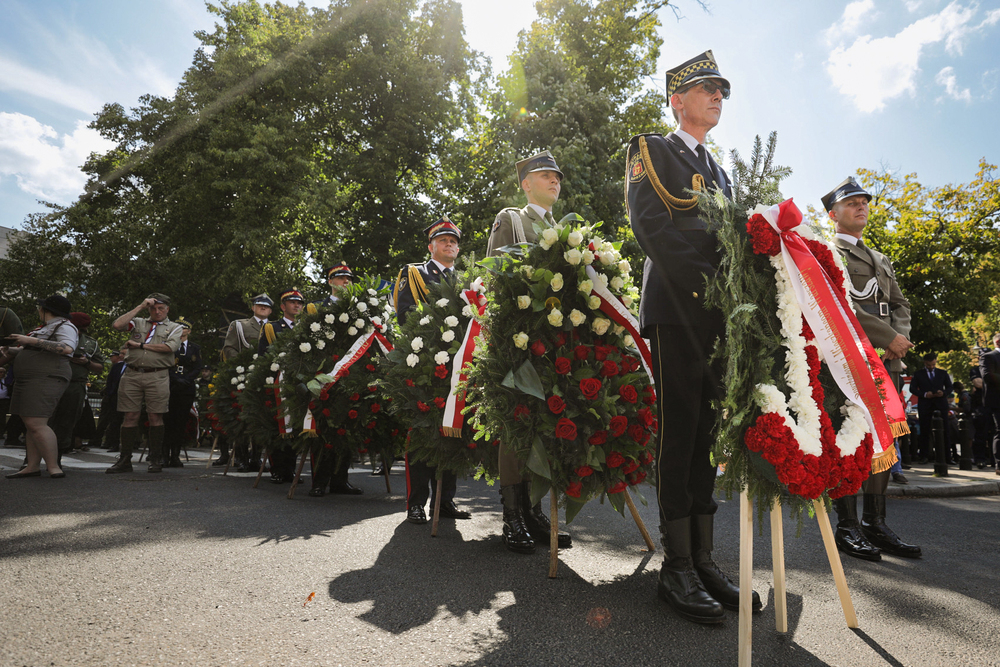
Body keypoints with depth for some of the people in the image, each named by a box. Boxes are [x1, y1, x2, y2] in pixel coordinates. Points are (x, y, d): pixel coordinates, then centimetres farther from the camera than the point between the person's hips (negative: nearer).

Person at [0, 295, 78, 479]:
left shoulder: (65, 327, -6)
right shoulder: (45, 328, 22)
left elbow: (67, 348, -25)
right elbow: (26, 350, 34)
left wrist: (31, 340, -21)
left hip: (46, 379, -10)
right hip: (28, 380, 10)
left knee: (36, 424, -16)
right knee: (30, 424, 6)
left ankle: (53, 467, -14)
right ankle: (32, 466, 8)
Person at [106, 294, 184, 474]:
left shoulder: (174, 327, 11)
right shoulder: (138, 323, 19)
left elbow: (170, 347, -6)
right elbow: (116, 325, 1)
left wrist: (141, 345, -3)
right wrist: (140, 307, 4)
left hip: (157, 376, -2)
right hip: (132, 374, 2)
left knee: (155, 417, -1)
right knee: (130, 416, 1)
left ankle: (156, 460, 6)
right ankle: (124, 460, 7)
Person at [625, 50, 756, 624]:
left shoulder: (720, 172, 30)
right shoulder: (651, 149, 8)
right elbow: (650, 223, -8)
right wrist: (707, 281, -15)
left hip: (719, 314, 7)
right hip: (675, 307, -7)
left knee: (706, 433, 5)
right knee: (680, 431, -8)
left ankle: (704, 559, 10)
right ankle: (678, 566, -1)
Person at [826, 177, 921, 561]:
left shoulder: (881, 260, 28)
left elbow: (899, 304, 23)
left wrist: (902, 336, 0)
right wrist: (889, 337, -13)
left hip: (886, 361, 8)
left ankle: (875, 524, 12)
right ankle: (847, 528, -1)